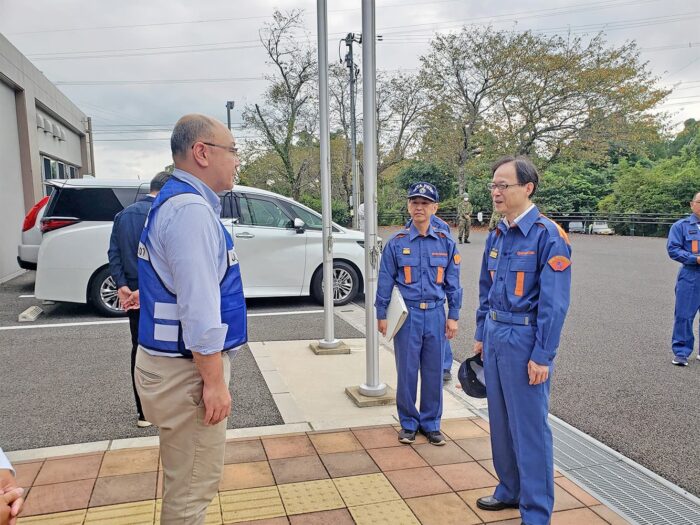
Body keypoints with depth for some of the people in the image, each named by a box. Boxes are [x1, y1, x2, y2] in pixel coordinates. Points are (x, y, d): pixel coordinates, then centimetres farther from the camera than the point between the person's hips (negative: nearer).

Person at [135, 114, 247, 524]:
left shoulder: (178, 201, 13)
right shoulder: (192, 209, -20)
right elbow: (199, 307, -25)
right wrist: (215, 381, -19)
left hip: (172, 360, 10)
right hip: (187, 368, -10)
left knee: (186, 480, 24)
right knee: (192, 489, 5)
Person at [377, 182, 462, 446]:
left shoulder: (446, 243, 3)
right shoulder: (396, 243, -2)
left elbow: (452, 283, 7)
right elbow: (385, 282, 2)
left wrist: (453, 316, 5)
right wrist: (381, 315, 1)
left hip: (436, 315, 2)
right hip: (407, 315, -1)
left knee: (433, 371, 10)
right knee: (407, 371, 6)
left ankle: (431, 422, 27)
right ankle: (408, 423, 23)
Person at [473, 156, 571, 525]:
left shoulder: (548, 235, -14)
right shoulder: (496, 235, 8)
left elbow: (554, 302, -16)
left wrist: (542, 356, -17)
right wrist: (481, 335, 16)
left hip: (525, 340, -7)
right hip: (495, 336, 7)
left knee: (529, 426, 3)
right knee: (500, 420, 17)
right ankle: (510, 490, 36)